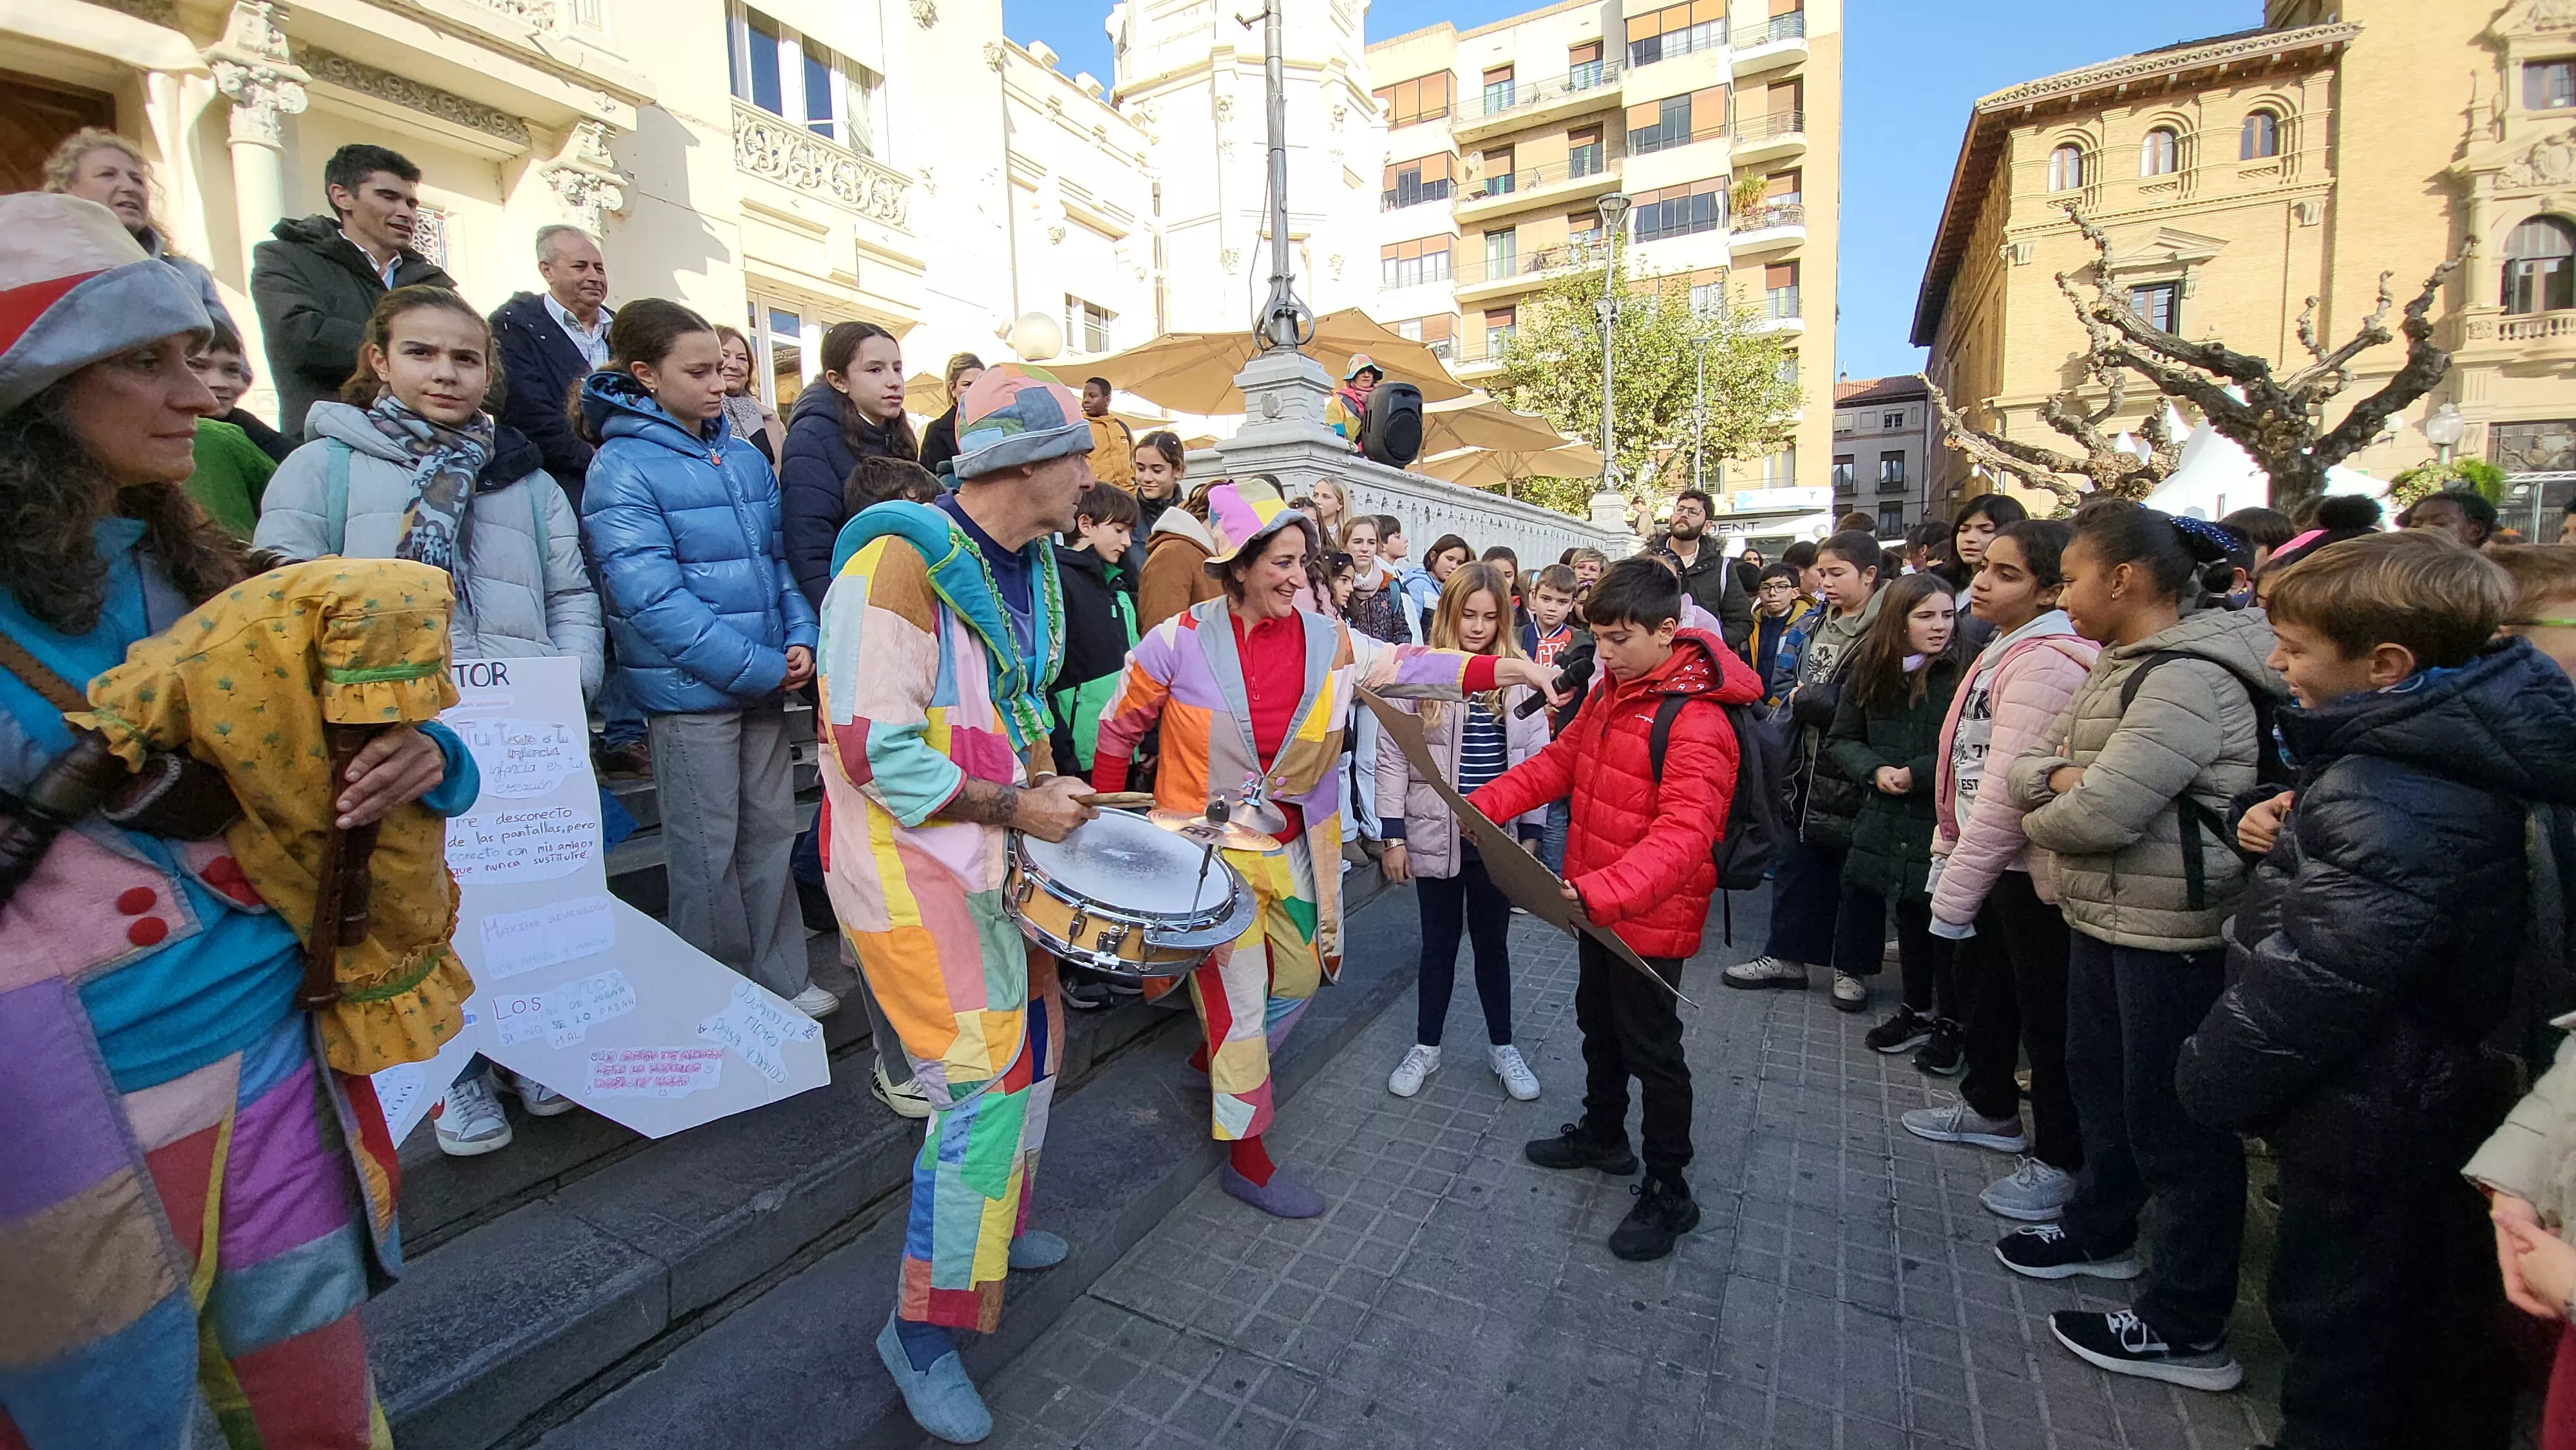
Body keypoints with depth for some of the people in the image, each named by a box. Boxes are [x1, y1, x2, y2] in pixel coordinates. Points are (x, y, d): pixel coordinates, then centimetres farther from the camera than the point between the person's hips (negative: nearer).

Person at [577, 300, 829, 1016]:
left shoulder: (745, 458, 9)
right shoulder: (621, 467, -10)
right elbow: (652, 598, -18)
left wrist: (800, 640, -5)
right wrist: (761, 667, -18)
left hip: (766, 681, 6)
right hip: (690, 688, -5)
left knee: (770, 835, 13)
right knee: (709, 852, 6)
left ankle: (782, 981, 26)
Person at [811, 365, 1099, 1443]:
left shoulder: (1033, 563, 8)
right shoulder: (899, 558, -19)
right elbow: (877, 751, -22)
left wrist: (1045, 777, 5)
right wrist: (1017, 809, -19)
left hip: (999, 852, 9)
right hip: (911, 860, -9)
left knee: (1034, 1040, 19)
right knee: (987, 1079, -8)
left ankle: (990, 1223, 45)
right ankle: (924, 1325, 15)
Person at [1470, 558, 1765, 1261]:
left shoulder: (1696, 722, -25)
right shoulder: (1611, 690, 3)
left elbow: (1681, 836, -33)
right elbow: (1560, 761, 8)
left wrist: (1600, 893, -47)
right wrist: (1482, 804, -4)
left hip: (1650, 916, -8)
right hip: (1594, 904, 9)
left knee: (1650, 1047, 7)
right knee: (1599, 1023, 25)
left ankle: (1669, 1193, 27)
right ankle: (1602, 1134, 48)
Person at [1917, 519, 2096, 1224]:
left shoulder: (2044, 663, -23)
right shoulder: (2010, 649, 11)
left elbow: (2009, 793, -26)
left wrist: (1956, 889, -21)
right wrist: (1950, 857, 13)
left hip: (2030, 868, -11)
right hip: (1992, 856, 11)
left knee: (2044, 1010, 4)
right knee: (1982, 980, 23)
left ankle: (2060, 1159, 21)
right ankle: (1990, 1107, 43)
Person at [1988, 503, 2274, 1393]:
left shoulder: (2189, 679, -20)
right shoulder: (2120, 669, 11)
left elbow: (2099, 814, -27)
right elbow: (2020, 767, 8)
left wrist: (2041, 816, -6)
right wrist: (2060, 776, -13)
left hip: (2171, 931, -10)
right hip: (2103, 918, 10)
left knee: (2174, 1120, 3)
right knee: (2100, 1081, 23)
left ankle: (2186, 1329, 18)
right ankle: (2100, 1232, 43)